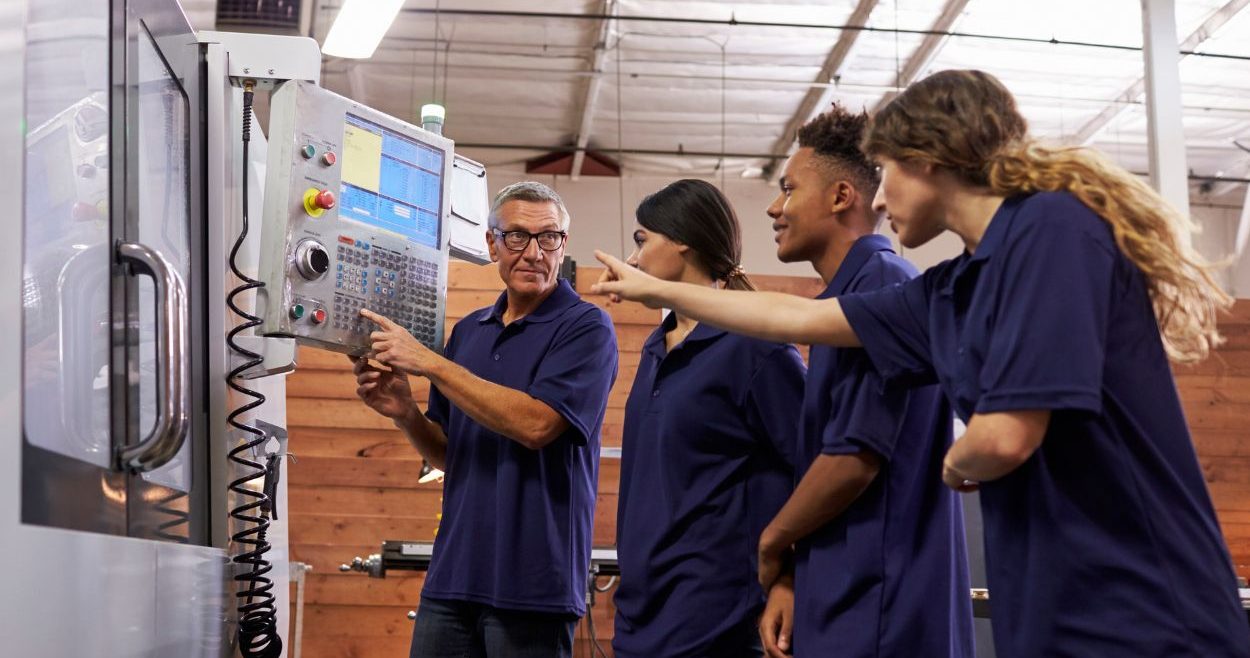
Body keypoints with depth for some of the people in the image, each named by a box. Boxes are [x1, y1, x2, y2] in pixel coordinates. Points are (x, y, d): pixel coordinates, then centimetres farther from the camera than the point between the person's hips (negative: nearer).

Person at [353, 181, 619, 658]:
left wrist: (428, 362, -17)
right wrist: (405, 414, -4)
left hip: (533, 583, -6)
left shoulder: (586, 328, -6)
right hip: (452, 577, 6)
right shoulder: (468, 331, 13)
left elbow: (535, 424, -20)